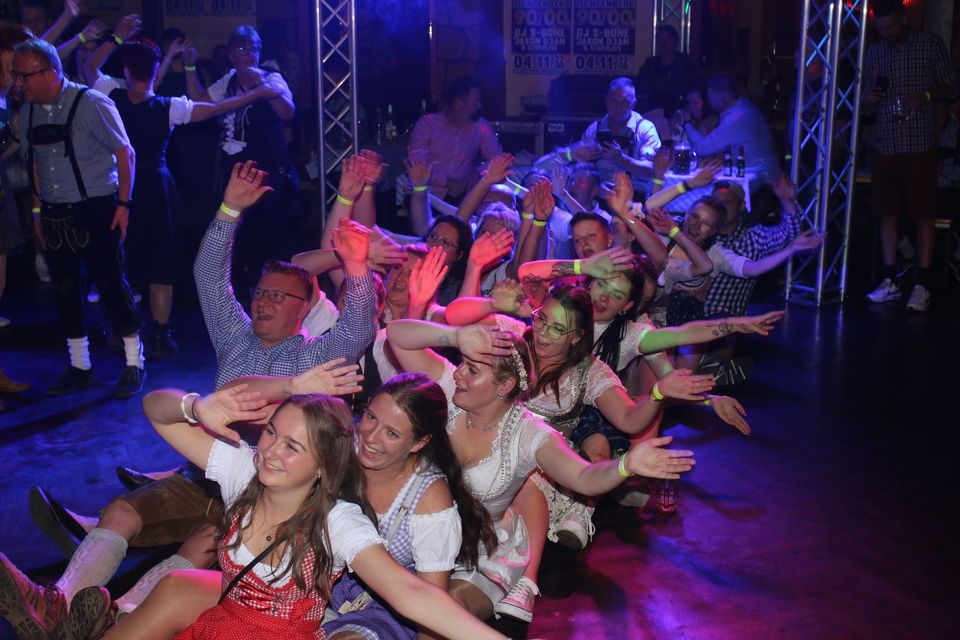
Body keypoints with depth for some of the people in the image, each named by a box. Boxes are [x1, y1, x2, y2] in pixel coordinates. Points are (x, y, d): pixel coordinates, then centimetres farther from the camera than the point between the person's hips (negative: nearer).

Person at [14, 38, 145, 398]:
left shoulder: (91, 104, -11)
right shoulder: (27, 113, 6)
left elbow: (125, 152, -8)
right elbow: (35, 163, 15)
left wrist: (124, 203, -11)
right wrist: (38, 211, 13)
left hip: (96, 210, -6)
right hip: (55, 215, 6)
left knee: (111, 284, -1)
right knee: (65, 289, 10)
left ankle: (134, 364, 12)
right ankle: (79, 367, 23)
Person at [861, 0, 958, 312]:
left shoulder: (930, 44, 0)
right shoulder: (873, 53, 11)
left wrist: (926, 96, -17)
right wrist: (868, 98, -8)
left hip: (920, 145, -4)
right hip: (885, 146, 4)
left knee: (923, 215, -3)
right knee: (887, 214, 6)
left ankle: (922, 286, 1)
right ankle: (890, 282, 14)